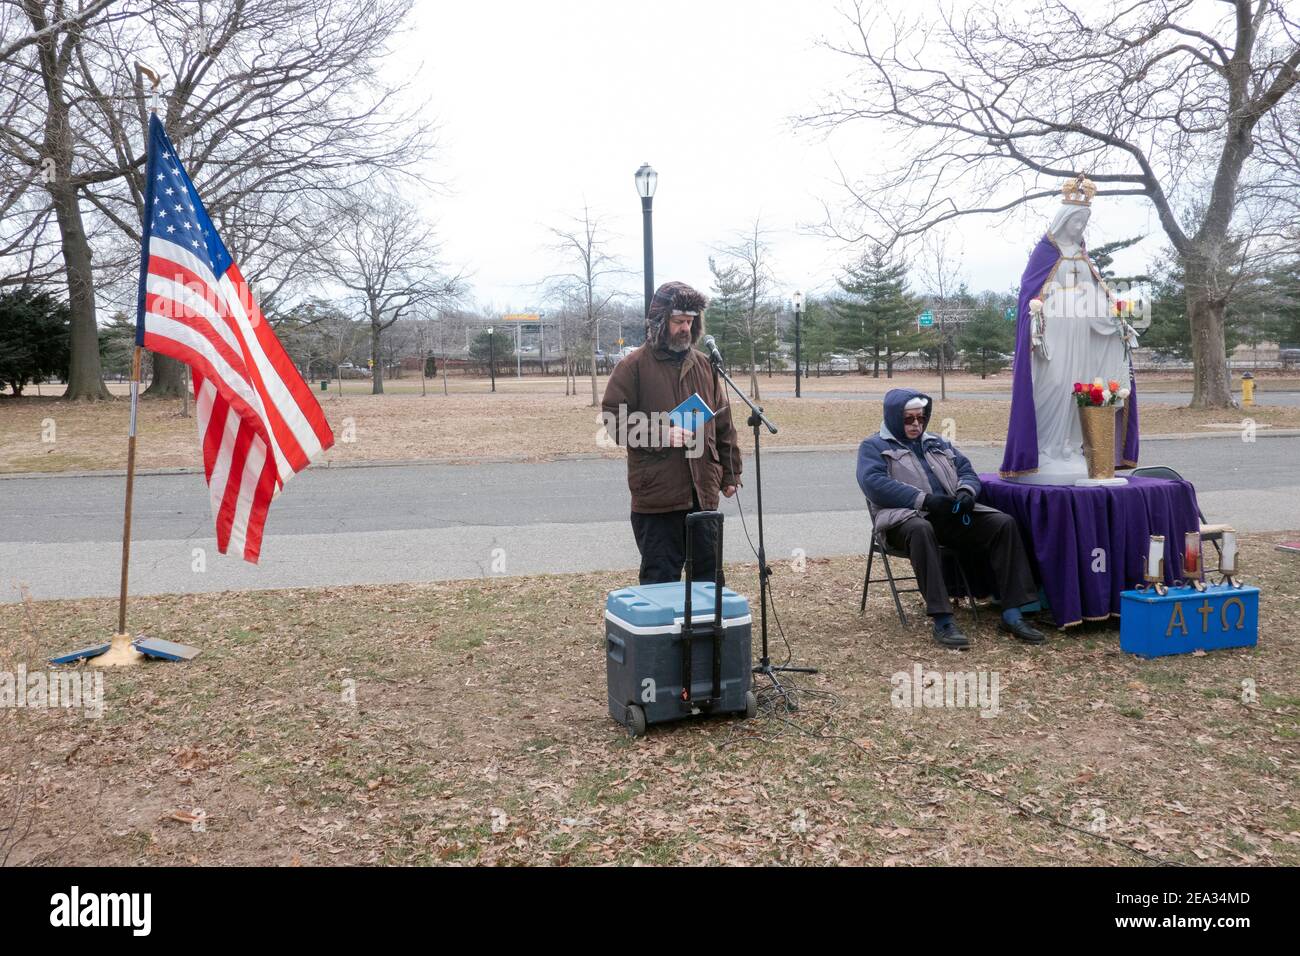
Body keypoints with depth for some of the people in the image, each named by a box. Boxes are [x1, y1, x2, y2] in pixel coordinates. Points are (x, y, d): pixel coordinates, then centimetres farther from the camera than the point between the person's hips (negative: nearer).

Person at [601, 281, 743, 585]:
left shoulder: (704, 365, 13)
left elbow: (723, 424, 17)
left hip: (703, 492, 5)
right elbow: (613, 419, -7)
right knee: (661, 579, 2)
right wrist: (660, 434, -17)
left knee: (708, 573, 13)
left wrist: (730, 473, 14)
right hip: (656, 494, -5)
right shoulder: (634, 366, -3)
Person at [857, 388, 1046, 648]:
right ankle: (942, 620, -42)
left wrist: (966, 491, -5)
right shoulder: (873, 447, 9)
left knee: (1004, 523, -16)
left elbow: (966, 470, 21)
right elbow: (874, 483, -9)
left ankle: (1012, 614, -19)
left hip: (950, 515, 6)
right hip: (905, 515, -6)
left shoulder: (938, 444, 30)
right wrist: (924, 500, -18)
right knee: (921, 529, -41)